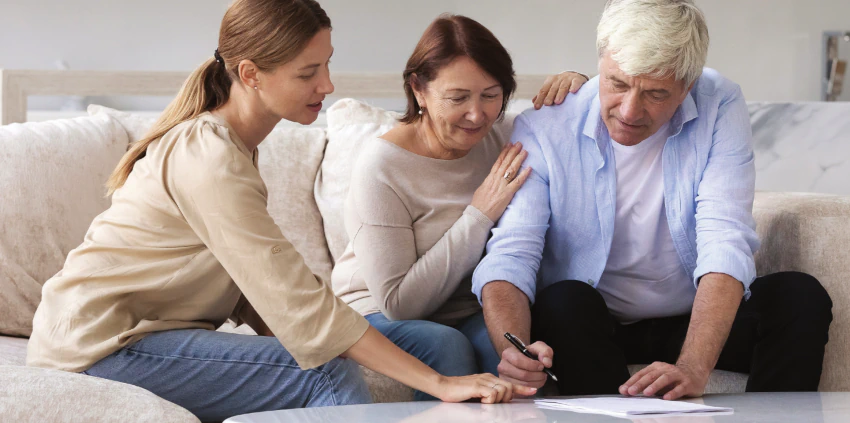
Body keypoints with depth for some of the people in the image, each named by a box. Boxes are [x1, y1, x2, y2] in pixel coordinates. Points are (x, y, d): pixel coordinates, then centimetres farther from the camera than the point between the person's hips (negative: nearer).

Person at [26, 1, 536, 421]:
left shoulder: (226, 140, 10)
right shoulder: (211, 161, -22)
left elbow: (252, 288, 8)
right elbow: (303, 306, -25)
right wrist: (439, 382, -26)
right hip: (97, 346, -9)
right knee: (328, 375, -21)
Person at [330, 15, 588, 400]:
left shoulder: (498, 139, 0)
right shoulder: (381, 165, -15)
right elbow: (397, 303, -19)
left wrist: (579, 89, -7)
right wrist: (480, 214, -20)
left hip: (472, 312, 4)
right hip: (381, 317, -4)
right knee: (443, 343, -36)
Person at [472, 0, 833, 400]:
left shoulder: (720, 108, -14)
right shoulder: (543, 129, -16)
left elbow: (725, 243, -24)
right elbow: (510, 256, -22)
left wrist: (693, 367, -40)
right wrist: (512, 349, -46)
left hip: (696, 322, 1)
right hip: (586, 324, -1)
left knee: (799, 295, -22)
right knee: (566, 299, -32)